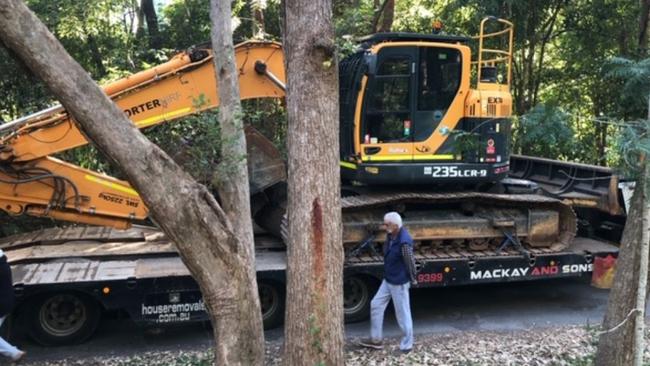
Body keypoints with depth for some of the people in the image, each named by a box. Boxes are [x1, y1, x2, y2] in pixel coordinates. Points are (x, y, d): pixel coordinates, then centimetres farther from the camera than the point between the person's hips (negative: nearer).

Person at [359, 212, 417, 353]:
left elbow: (410, 263, -18)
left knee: (402, 314, 5)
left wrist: (413, 281, -6)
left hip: (399, 283, -9)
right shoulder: (390, 235, -2)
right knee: (376, 305, 14)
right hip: (388, 280, 9)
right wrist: (387, 273, 16)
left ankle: (406, 346, 23)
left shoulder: (404, 242, -28)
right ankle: (376, 340, 27)